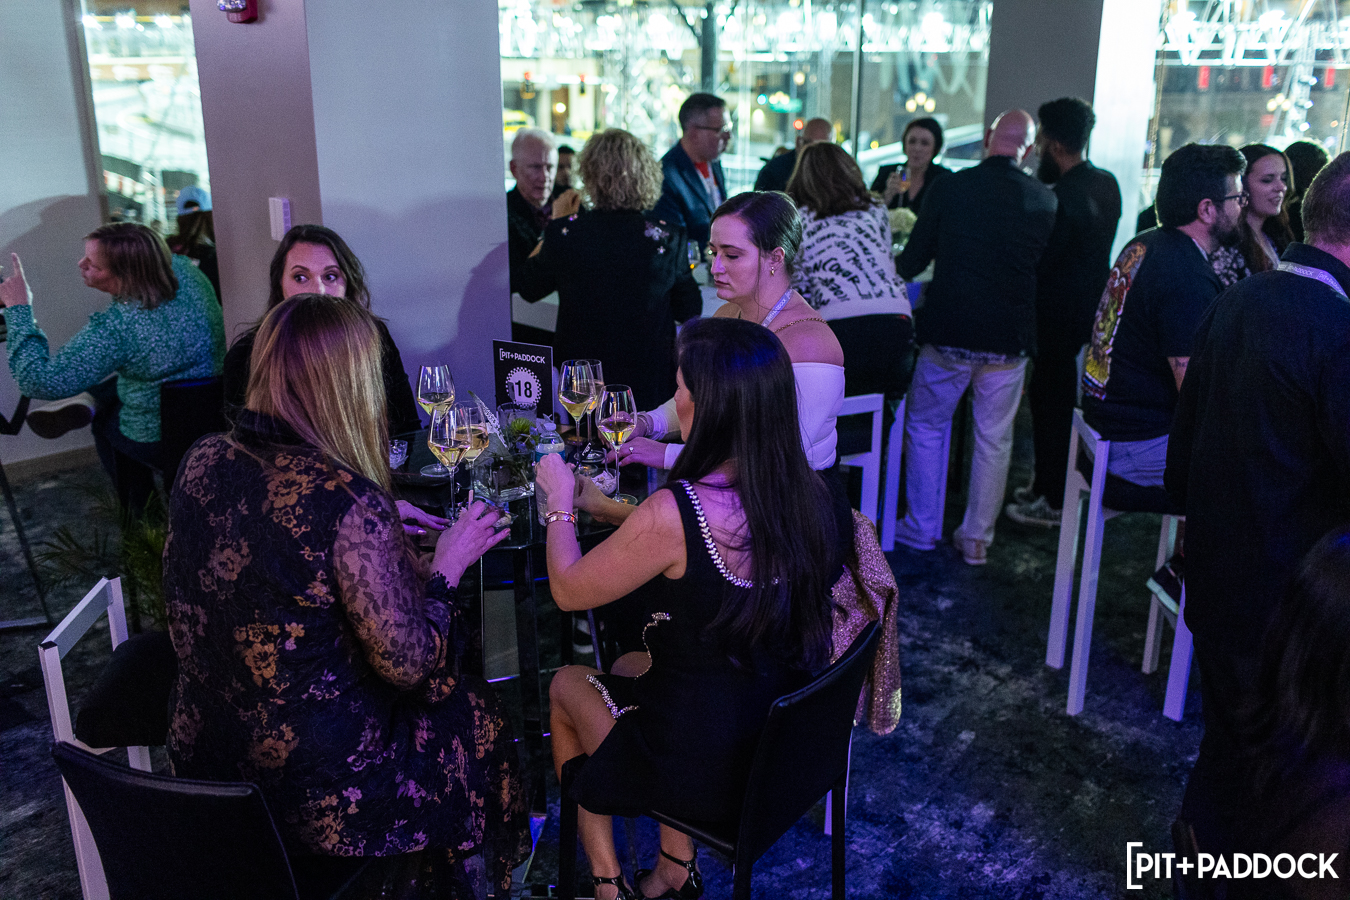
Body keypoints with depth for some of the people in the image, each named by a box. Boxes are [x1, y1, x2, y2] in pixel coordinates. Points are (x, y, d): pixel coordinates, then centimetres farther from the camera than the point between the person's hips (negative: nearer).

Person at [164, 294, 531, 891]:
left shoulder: (203, 461, -7)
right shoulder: (349, 501, -29)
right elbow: (408, 664, -21)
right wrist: (446, 567, -6)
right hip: (317, 795, -7)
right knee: (469, 707, 21)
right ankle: (480, 871, 46)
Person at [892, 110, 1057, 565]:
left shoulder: (948, 187, -7)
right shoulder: (1046, 200, -1)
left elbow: (912, 261, -1)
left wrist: (899, 267, 22)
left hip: (948, 337, -1)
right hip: (1010, 340, 2)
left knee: (925, 427, 15)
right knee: (994, 439, 13)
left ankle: (922, 527, 23)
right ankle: (977, 537, 21)